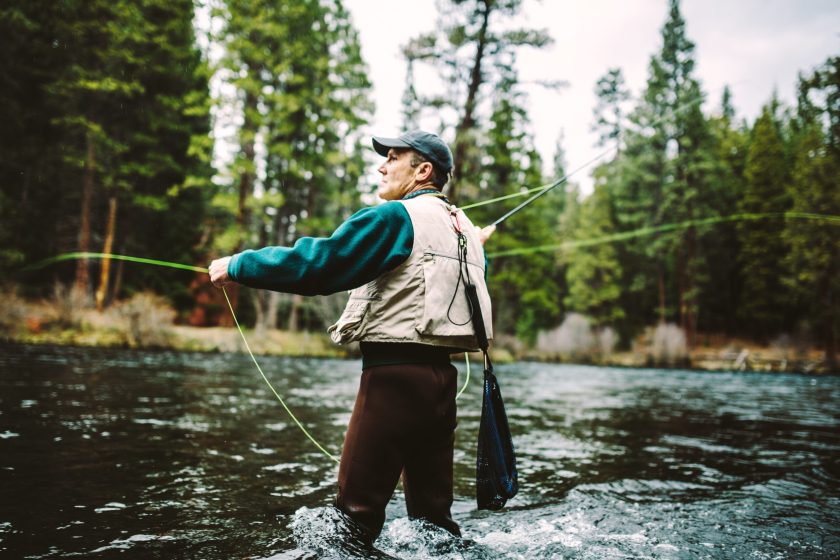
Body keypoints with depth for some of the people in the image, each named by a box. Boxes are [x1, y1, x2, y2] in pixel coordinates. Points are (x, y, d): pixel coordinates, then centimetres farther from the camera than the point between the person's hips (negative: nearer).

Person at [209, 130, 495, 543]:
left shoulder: (396, 217, -7)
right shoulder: (462, 226, 16)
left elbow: (318, 262, -12)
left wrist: (238, 266, -3)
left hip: (395, 373, -8)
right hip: (440, 374, 8)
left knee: (357, 509, -1)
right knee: (432, 511, 15)